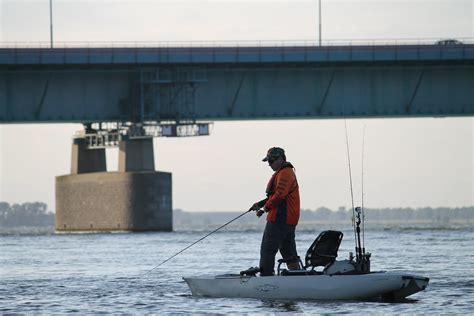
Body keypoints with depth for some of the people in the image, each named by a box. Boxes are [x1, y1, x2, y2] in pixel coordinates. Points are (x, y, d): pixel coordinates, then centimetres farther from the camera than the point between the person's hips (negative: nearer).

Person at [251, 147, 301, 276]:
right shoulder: (288, 172, 22)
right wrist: (261, 203, 14)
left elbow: (279, 195, -22)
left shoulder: (284, 173, -12)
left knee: (267, 249, -9)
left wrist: (265, 208, -13)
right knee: (289, 252, 12)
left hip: (279, 219, -11)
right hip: (289, 221, 11)